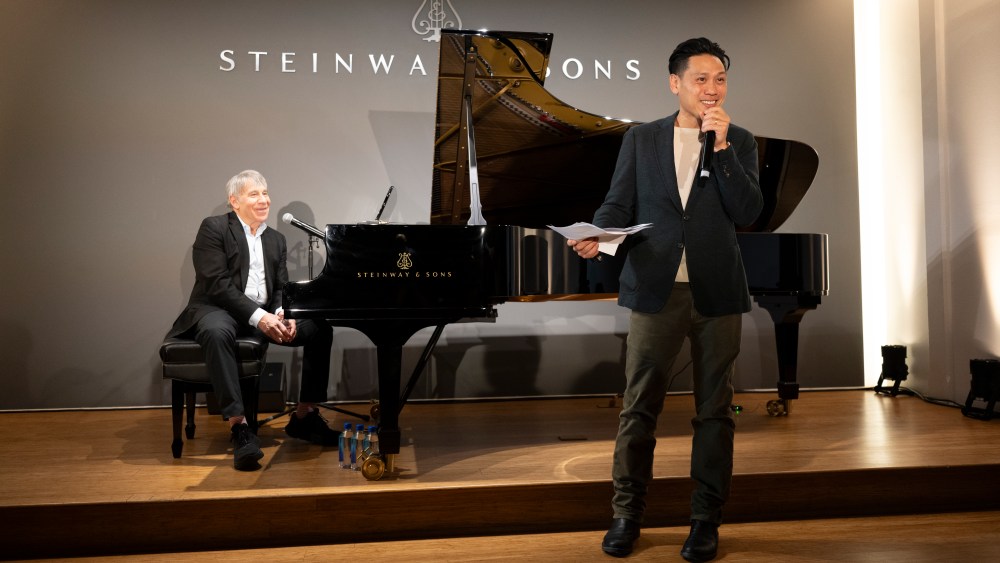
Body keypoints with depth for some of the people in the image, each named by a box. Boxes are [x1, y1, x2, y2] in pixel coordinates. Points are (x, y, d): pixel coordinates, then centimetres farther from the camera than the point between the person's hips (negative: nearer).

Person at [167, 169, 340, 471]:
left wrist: (283, 314, -13)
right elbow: (217, 284, -15)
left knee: (320, 328, -12)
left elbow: (282, 287, 11)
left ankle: (304, 415, -3)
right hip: (218, 309, -6)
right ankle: (239, 426, -38)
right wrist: (257, 316, -25)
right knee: (218, 332, -40)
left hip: (265, 313, 6)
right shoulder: (213, 228, -4)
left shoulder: (276, 239, 16)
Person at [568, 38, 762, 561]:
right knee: (638, 405, 3)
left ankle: (706, 519, 21)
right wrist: (595, 237, -16)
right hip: (656, 289, 0)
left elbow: (747, 212, -5)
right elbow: (617, 204, 4)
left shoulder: (739, 141, 7)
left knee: (714, 408, 8)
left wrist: (721, 145, -11)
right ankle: (626, 513, 18)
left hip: (717, 293, 1)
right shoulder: (640, 139, 8)